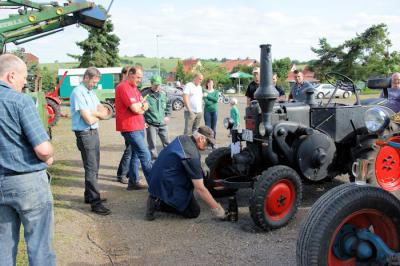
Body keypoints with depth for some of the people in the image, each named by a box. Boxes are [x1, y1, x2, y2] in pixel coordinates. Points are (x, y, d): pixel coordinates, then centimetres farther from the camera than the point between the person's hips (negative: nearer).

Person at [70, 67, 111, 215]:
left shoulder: (91, 92, 14)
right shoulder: (78, 93, -14)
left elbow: (104, 113, 7)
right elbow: (89, 119, -19)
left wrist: (93, 113, -12)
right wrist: (98, 116, 2)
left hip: (94, 133, 9)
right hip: (85, 134, -9)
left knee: (94, 167, 16)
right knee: (91, 168, -8)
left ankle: (89, 195, 29)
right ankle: (95, 203, -5)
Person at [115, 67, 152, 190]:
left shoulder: (134, 88, 17)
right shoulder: (123, 87, -14)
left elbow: (145, 105, 12)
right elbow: (135, 108, -21)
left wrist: (140, 106, -9)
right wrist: (142, 106, 0)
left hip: (138, 127, 10)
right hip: (130, 128, -10)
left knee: (135, 154, 13)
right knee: (145, 155, -9)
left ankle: (133, 182, 22)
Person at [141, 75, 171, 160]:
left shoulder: (163, 94, 6)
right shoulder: (145, 94, -10)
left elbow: (168, 105, 20)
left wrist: (167, 115, 11)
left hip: (162, 124, 5)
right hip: (151, 124, -4)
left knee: (167, 143, 12)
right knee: (152, 145, 2)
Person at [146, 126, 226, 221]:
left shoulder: (182, 138, 2)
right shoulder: (192, 156, -25)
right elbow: (200, 188, -23)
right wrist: (216, 208, -15)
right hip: (167, 186, -9)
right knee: (194, 212, 2)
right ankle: (158, 203, -7)